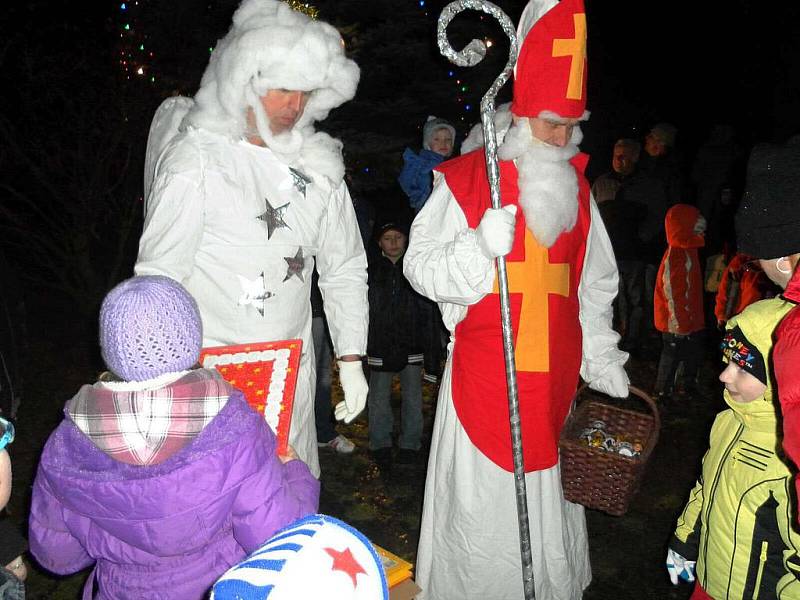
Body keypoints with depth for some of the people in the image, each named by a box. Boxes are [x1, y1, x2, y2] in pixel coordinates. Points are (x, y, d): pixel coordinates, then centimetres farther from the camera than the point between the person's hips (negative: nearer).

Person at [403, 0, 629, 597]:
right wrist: (481, 246, -24)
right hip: (482, 376, -4)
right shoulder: (464, 179, -4)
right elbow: (420, 265, -7)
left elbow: (594, 286, 17)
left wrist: (603, 361, 14)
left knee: (548, 499, 14)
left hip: (554, 377, 4)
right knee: (480, 504, 6)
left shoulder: (576, 186, 12)